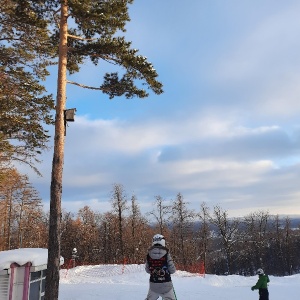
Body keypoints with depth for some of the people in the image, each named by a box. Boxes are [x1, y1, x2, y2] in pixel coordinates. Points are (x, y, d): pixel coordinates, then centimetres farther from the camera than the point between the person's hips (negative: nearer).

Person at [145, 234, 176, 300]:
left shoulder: (149, 255, -3)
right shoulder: (166, 254, -13)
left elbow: (147, 270, 7)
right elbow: (172, 270, -8)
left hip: (153, 284, 3)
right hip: (165, 283, -3)